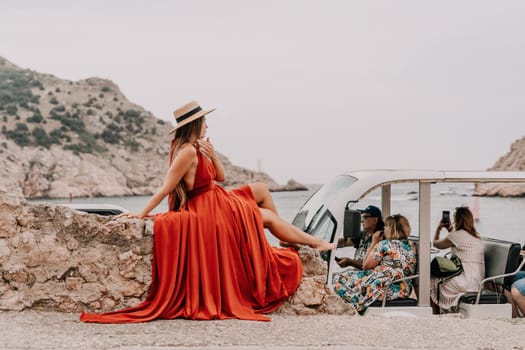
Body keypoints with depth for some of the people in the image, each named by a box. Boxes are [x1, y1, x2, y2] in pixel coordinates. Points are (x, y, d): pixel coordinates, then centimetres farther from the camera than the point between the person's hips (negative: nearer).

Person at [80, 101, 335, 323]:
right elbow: (166, 187, -23)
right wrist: (142, 214, -24)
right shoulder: (187, 151, -24)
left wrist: (212, 154, -10)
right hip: (207, 210, -10)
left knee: (261, 190, 13)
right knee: (268, 216, 2)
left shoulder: (198, 149, 6)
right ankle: (312, 242, 16)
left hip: (219, 202, 10)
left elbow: (221, 176, 7)